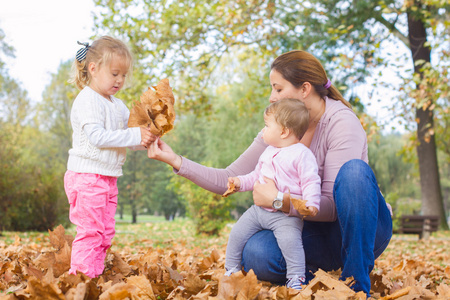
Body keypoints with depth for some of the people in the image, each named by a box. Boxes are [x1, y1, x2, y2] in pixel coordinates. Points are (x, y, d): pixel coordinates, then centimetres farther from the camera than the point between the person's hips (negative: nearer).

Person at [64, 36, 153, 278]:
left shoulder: (118, 105, 17)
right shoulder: (87, 100, -12)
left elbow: (129, 134, 17)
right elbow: (97, 137, -23)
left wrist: (146, 140, -5)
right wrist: (135, 135, -23)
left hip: (108, 178, 9)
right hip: (87, 176, -9)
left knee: (105, 233, 11)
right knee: (90, 231, -9)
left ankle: (96, 276, 17)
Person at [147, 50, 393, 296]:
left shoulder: (341, 121, -16)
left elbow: (334, 205, -23)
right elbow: (228, 180, 0)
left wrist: (279, 201, -32)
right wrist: (177, 161, -9)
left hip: (362, 228, -3)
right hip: (315, 230, 3)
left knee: (353, 170, -35)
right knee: (255, 253, -29)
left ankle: (358, 283, -24)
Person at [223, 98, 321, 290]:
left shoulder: (302, 154, -9)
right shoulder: (268, 152, 16)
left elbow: (311, 182, -13)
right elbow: (256, 175, 28)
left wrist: (311, 204, -27)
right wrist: (240, 182, 15)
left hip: (286, 214, -8)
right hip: (259, 209, 8)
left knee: (289, 239, -30)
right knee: (237, 234, 4)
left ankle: (296, 279, -18)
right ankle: (231, 271, 20)